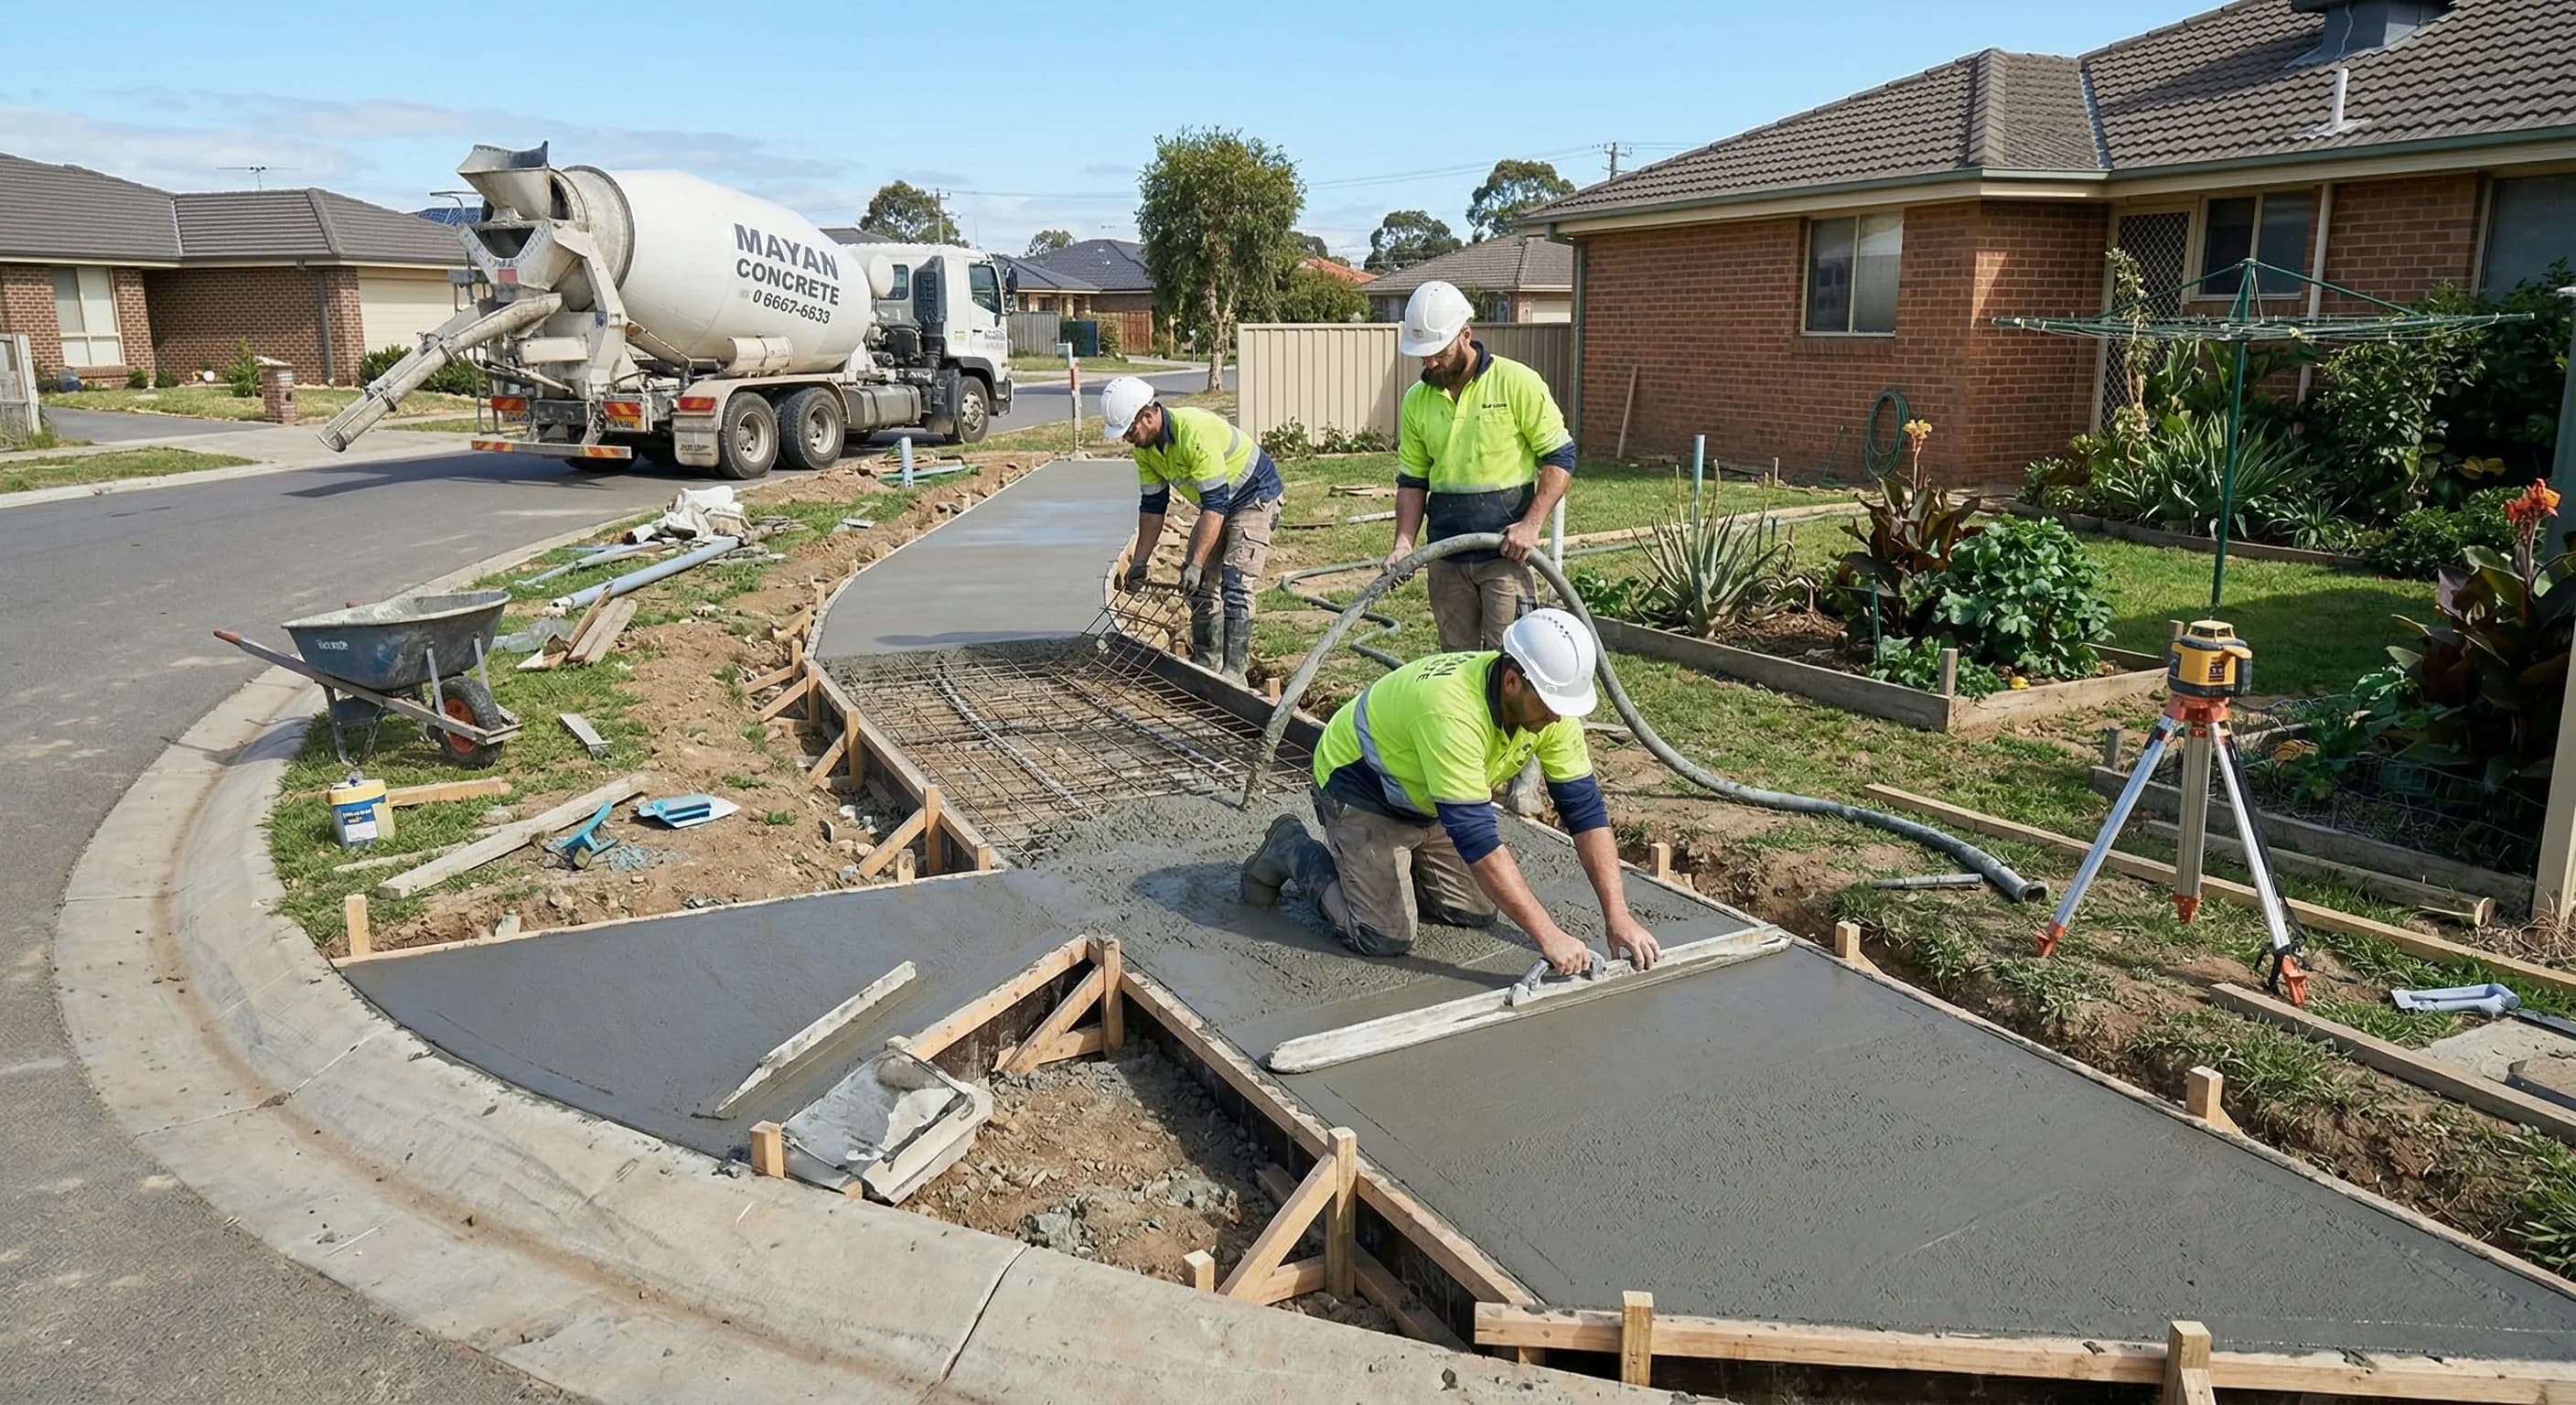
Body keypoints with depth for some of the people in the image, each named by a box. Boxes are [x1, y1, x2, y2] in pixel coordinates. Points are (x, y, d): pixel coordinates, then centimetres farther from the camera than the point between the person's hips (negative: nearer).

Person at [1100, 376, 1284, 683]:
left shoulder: (1194, 432, -35)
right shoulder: (1144, 446, -8)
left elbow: (1215, 504, -35)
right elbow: (1152, 505, 2)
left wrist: (1197, 563, -37)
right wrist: (1139, 562, 1)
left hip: (1256, 496, -9)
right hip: (1217, 501, 9)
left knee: (1235, 583, -18)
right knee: (1199, 583, 6)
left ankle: (1234, 672, -16)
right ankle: (1206, 664, 16)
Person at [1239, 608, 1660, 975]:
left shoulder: (1551, 704, -19)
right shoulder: (1453, 710, -41)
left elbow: (1585, 809, -14)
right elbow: (1477, 839, -42)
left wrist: (1618, 915, -20)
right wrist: (1547, 935, -40)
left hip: (1425, 798, 7)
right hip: (1358, 787, -7)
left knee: (1477, 910, 4)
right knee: (1385, 937, -14)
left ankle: (1386, 863, 24)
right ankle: (1291, 850, 7)